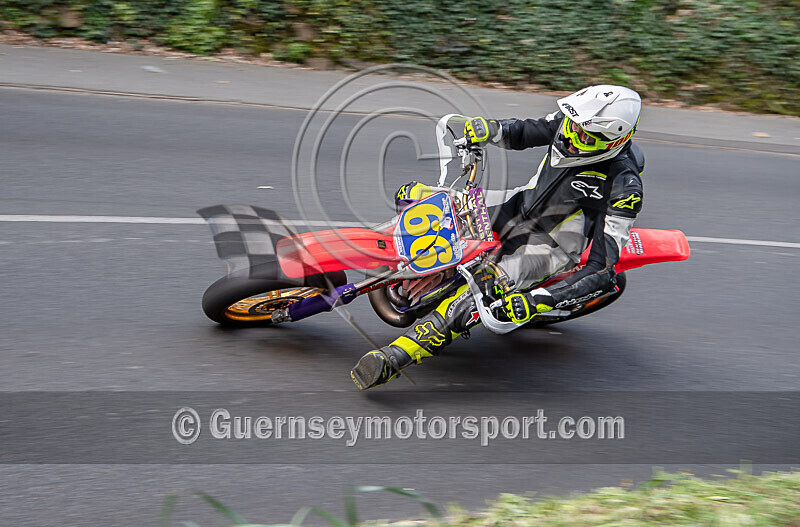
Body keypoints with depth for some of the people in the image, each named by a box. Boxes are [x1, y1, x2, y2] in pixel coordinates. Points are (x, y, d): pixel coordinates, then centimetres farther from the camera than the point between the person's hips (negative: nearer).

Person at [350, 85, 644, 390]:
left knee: (477, 294, -36)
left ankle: (393, 358, -38)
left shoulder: (623, 186, -30)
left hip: (550, 245, -7)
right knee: (413, 194, -2)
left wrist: (539, 301, -40)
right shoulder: (572, 120, -13)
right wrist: (489, 129, -17)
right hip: (521, 207, 7)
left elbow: (603, 268, -32)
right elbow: (522, 133, 8)